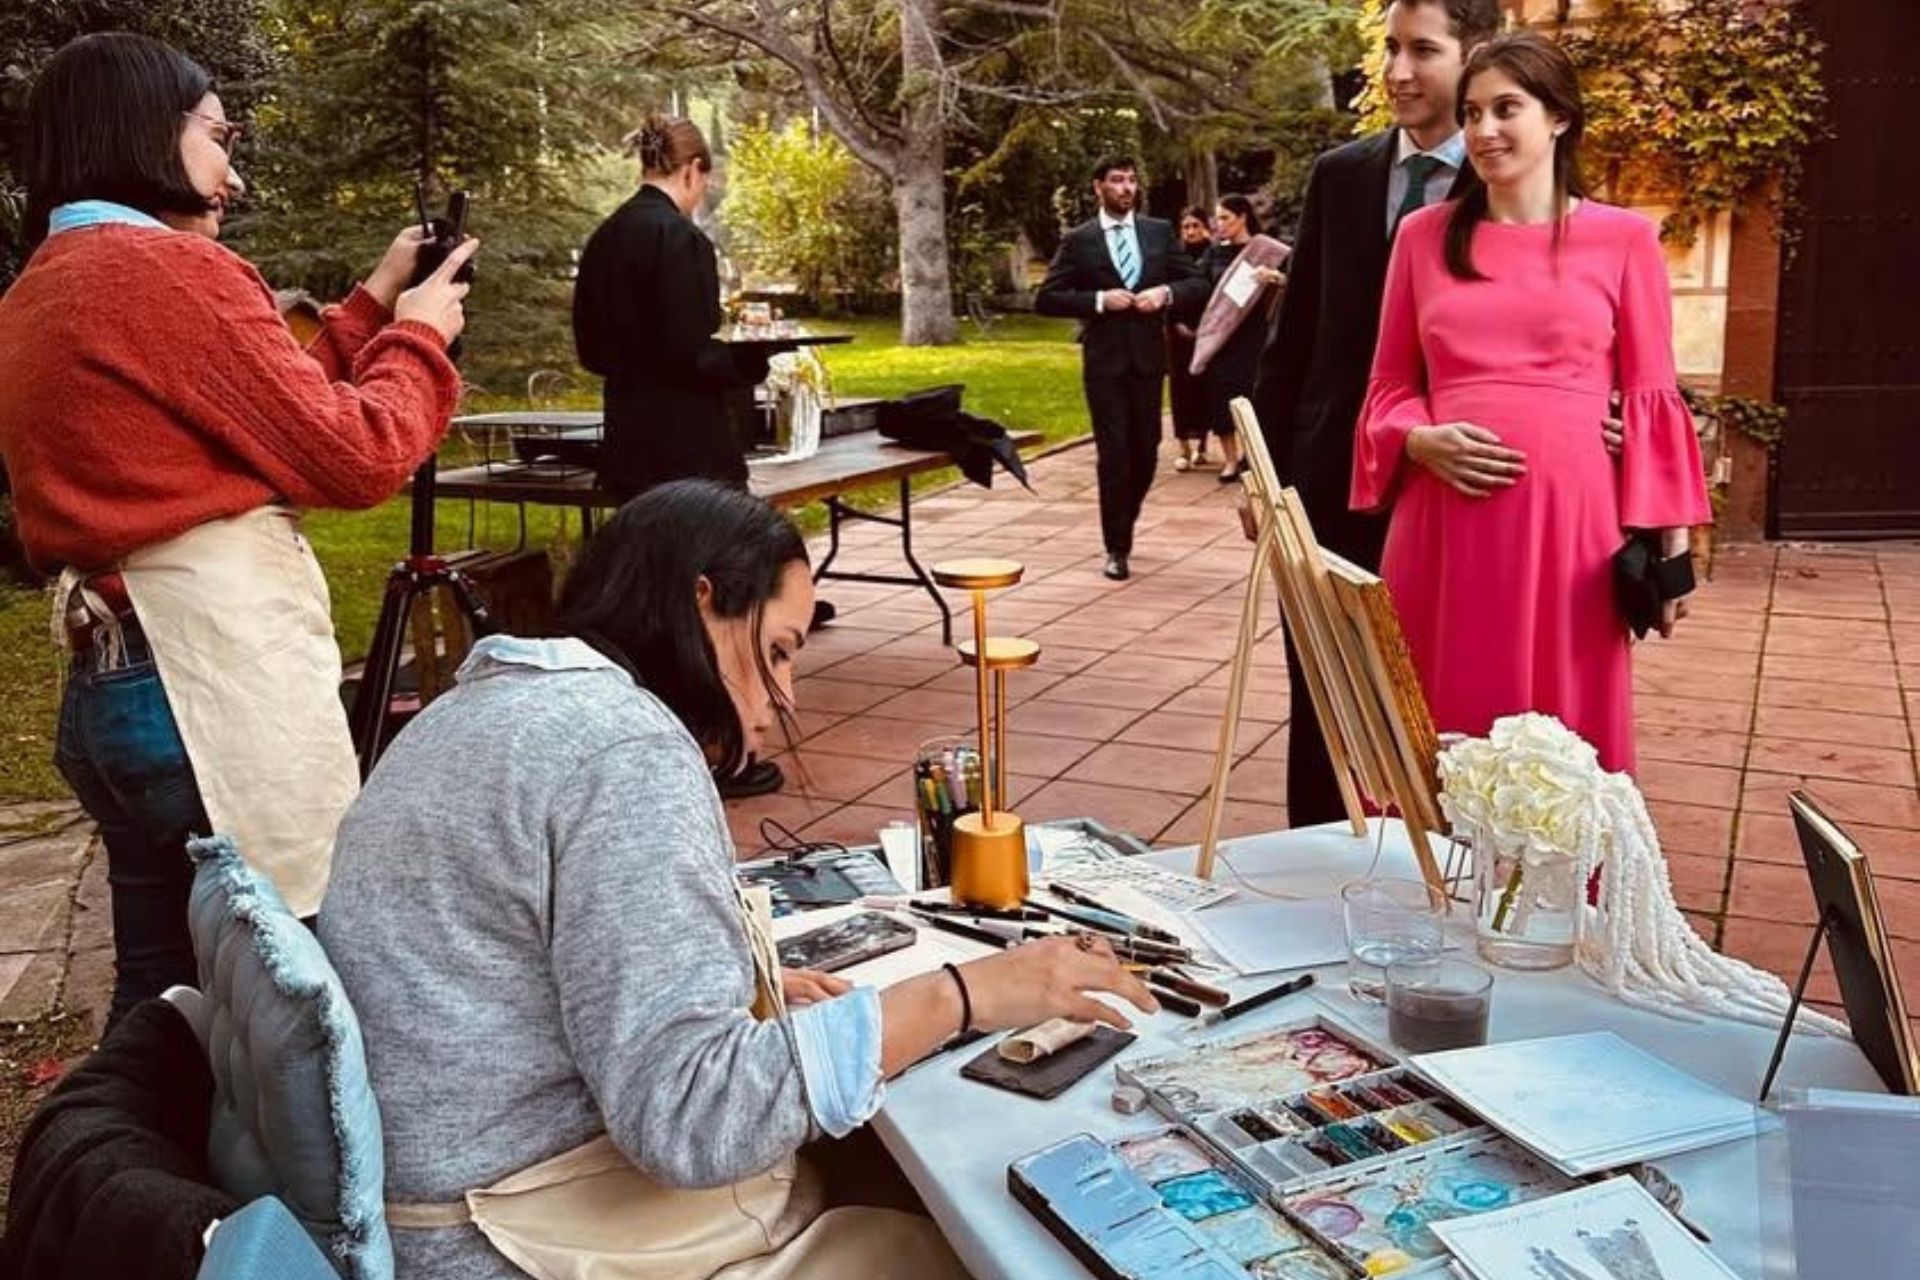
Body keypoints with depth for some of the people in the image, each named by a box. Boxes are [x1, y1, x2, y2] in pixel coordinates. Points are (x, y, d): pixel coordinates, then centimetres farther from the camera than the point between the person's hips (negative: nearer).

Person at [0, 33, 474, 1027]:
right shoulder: (169, 266, -11)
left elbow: (269, 415, 18)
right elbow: (356, 457, -8)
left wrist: (371, 306, 22)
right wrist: (419, 334, 8)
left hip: (109, 678, 9)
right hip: (220, 675, -9)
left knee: (166, 992, 17)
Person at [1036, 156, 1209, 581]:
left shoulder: (1159, 231, 8)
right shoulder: (1078, 241, 0)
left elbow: (1198, 284, 8)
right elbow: (1045, 299, -4)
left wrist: (1166, 292, -12)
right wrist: (1099, 299, -14)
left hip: (1148, 357, 3)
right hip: (1104, 360, -3)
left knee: (1146, 451, 9)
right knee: (1113, 454, -3)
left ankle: (1123, 524, 33)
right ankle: (1117, 547, 7)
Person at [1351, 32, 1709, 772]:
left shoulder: (1624, 239, 5)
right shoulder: (1424, 234, 10)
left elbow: (1651, 401, 5)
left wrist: (1668, 543, 0)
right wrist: (1421, 441, -8)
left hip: (1569, 517, -1)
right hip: (1442, 519, 2)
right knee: (1440, 738, 7)